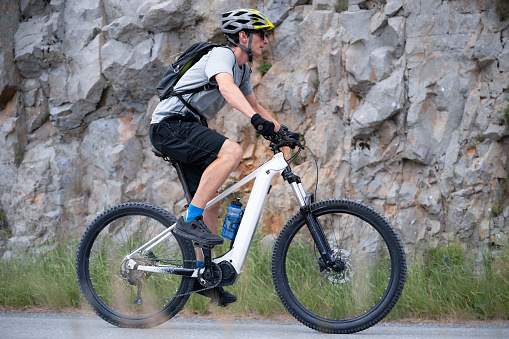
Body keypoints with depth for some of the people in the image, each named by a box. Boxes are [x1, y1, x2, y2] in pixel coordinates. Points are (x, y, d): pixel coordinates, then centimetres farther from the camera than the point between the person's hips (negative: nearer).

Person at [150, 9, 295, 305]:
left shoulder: (243, 69, 16)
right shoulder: (221, 55, -15)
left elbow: (255, 105, 25)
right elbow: (226, 87, -35)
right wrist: (256, 118, -50)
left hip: (188, 129, 10)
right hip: (170, 125, -10)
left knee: (212, 202, 7)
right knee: (232, 151, -31)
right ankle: (190, 221, -30)